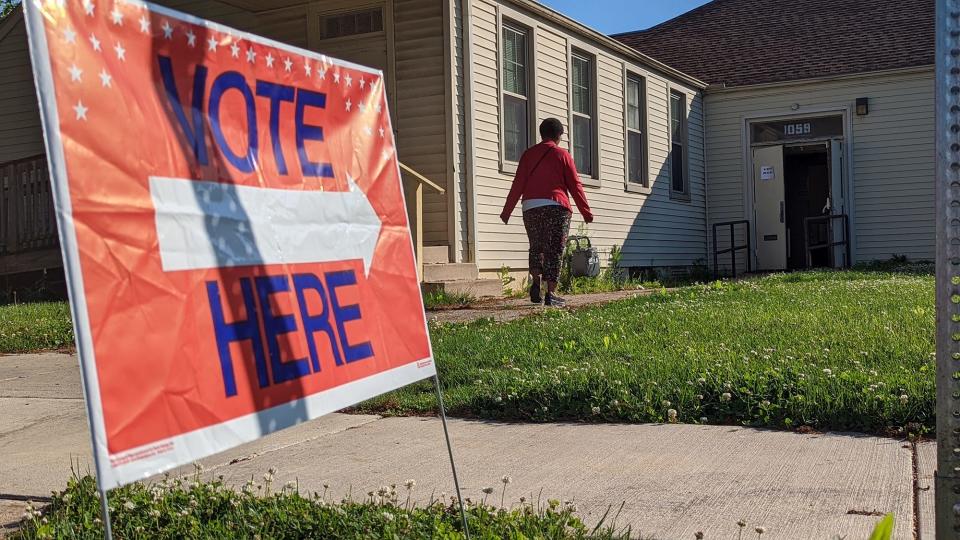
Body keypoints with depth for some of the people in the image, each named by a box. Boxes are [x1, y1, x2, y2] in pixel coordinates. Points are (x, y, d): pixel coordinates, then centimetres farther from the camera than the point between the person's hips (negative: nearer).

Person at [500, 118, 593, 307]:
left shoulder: (528, 154, 11)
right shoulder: (562, 155, 4)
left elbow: (518, 184, 6)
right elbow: (575, 185, 2)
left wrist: (507, 211, 9)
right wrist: (586, 212, 7)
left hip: (530, 207, 3)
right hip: (556, 206, -3)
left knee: (536, 248, 16)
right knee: (554, 250, 1)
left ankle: (536, 283, -2)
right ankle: (551, 293, -3)